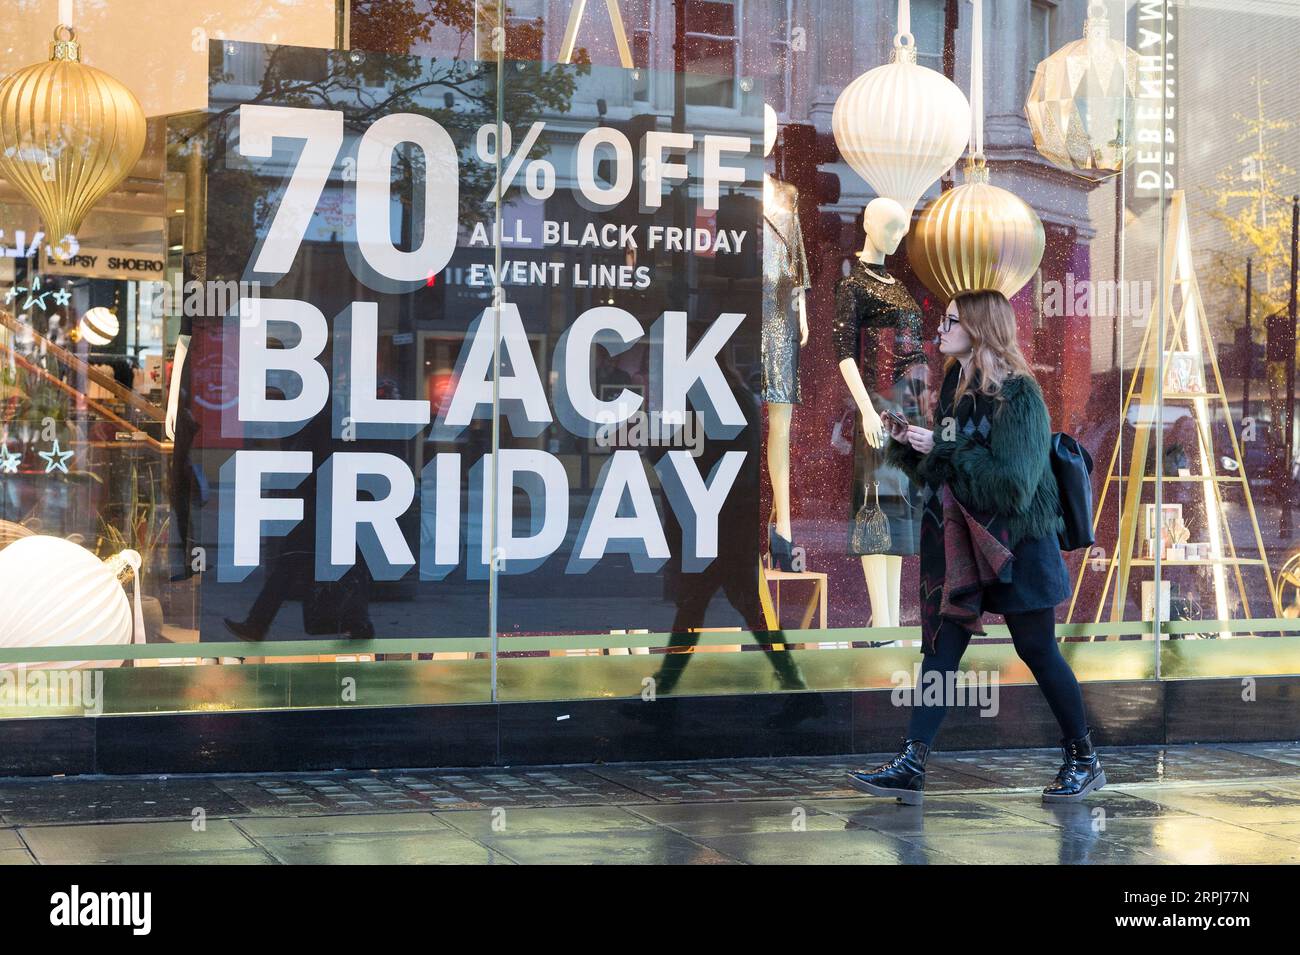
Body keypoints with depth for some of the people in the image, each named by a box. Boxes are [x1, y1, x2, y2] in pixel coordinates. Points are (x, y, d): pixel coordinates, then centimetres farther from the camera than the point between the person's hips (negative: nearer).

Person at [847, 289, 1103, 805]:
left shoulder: (1018, 394, -15)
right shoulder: (954, 385, 9)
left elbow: (1011, 482, -23)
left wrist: (942, 448, -21)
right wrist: (908, 443, -2)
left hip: (1014, 543, -7)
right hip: (958, 537, 7)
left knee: (1037, 649, 4)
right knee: (940, 643, 1)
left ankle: (1084, 760, 20)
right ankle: (911, 765, 0)